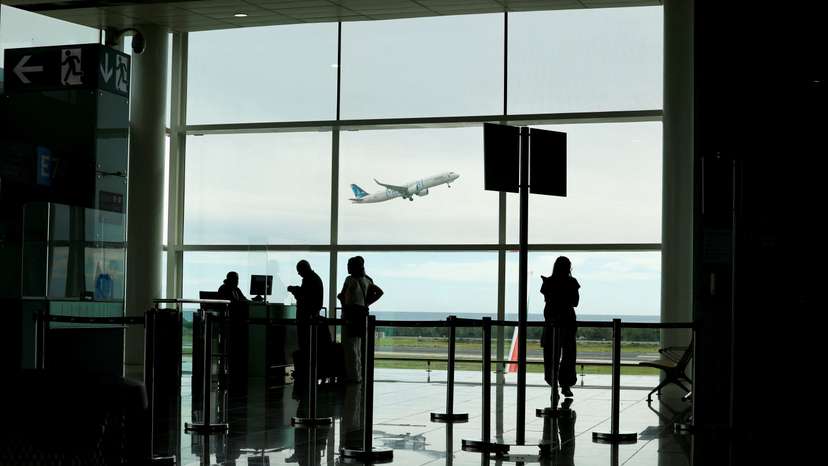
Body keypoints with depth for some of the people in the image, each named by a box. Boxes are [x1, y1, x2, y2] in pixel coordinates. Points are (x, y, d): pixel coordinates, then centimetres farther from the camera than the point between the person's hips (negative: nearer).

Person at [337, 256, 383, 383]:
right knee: (357, 346, 16)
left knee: (350, 346, -2)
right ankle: (358, 375, 20)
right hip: (362, 313, 8)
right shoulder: (366, 280, 10)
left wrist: (339, 295, 7)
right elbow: (379, 292, 15)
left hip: (350, 314, -8)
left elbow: (342, 296, -14)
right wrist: (367, 303, 12)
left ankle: (352, 375, -2)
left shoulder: (350, 280, -13)